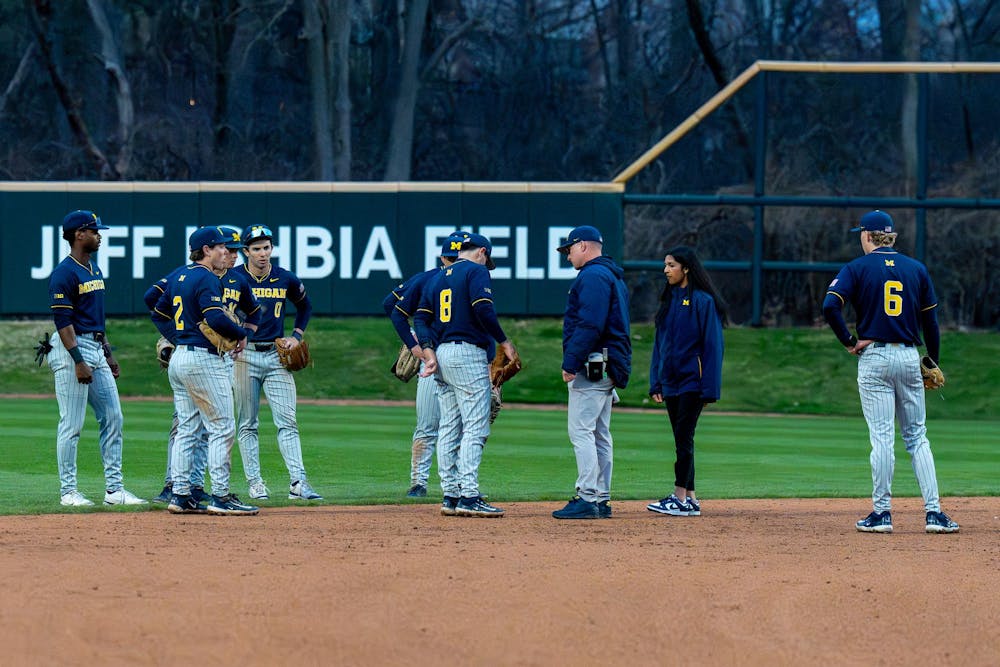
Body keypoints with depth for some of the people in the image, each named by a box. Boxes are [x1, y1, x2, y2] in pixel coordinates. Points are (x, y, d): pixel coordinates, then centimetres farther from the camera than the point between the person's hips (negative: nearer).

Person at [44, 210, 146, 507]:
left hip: (96, 349, 9)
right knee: (72, 424, -5)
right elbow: (63, 320, -18)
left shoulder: (94, 269, 16)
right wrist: (78, 361, -23)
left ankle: (114, 489, 10)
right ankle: (68, 491, 0)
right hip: (72, 349, -9)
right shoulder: (64, 273, -13)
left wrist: (108, 354, 19)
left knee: (113, 418, 7)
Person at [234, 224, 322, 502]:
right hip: (244, 355, -2)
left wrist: (297, 336, 10)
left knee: (287, 421, -6)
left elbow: (305, 305, 23)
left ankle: (298, 482, -11)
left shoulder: (286, 280, 4)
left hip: (277, 355, 2)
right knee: (248, 424, 2)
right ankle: (254, 482, 7)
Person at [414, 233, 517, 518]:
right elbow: (483, 309, -17)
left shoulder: (438, 278, 19)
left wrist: (429, 352, 2)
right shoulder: (477, 271, -4)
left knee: (449, 429, 10)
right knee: (475, 427, -9)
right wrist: (504, 342, -7)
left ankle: (450, 496, 9)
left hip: (441, 353, 8)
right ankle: (468, 496, -17)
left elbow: (421, 318, 11)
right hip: (468, 354, -8)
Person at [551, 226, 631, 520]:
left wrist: (571, 363, -21)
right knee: (600, 434, 11)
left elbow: (589, 325, -21)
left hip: (592, 364, -11)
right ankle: (601, 499, 12)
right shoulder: (613, 276, 22)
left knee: (581, 430, -12)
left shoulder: (593, 275, -11)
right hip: (608, 368, 11)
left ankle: (587, 498, -17)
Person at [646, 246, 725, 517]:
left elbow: (712, 345, -11)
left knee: (684, 437, -11)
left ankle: (680, 498, -12)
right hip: (671, 381, 8)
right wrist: (655, 382, 11)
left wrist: (709, 387, -16)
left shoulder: (703, 301, -8)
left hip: (692, 381, -8)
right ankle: (690, 499, 10)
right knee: (681, 440, 7)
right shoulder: (669, 301, 15)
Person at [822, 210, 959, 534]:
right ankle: (934, 512, -1)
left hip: (874, 358, -3)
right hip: (910, 357, 3)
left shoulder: (857, 268, -2)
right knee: (917, 437, 7)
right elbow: (931, 319, 10)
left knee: (882, 437, -3)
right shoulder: (916, 269, 8)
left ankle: (881, 513, -1)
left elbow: (830, 306, -16)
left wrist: (849, 342, -6)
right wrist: (933, 362, 19)